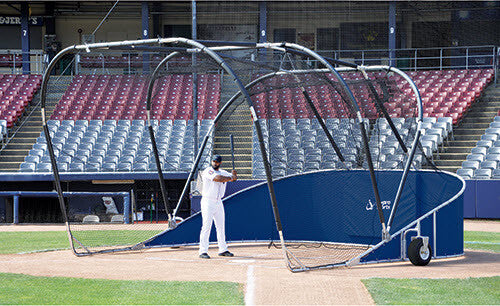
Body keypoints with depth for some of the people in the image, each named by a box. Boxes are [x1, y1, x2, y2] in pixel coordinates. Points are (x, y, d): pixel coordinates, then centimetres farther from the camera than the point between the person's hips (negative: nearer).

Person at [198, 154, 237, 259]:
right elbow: (217, 178, -25)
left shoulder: (223, 173, 13)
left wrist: (234, 174, -17)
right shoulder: (208, 171, -11)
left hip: (218, 202, 7)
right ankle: (203, 251, -12)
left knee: (221, 226, 11)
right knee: (206, 226, -11)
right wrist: (230, 178, -11)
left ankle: (222, 249, 19)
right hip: (208, 202, -7)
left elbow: (234, 178, 7)